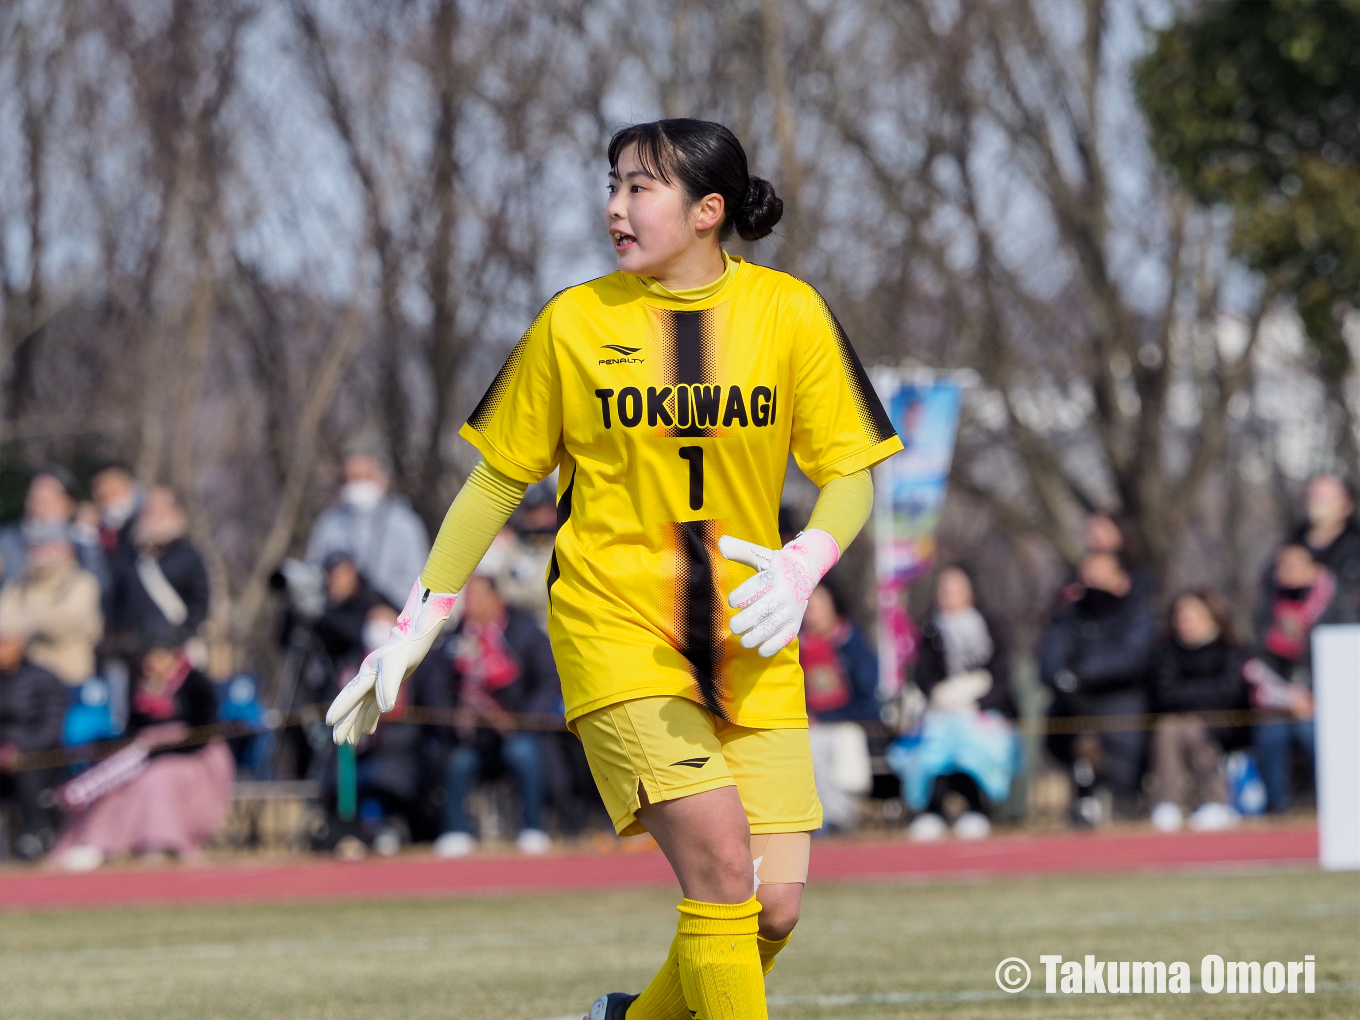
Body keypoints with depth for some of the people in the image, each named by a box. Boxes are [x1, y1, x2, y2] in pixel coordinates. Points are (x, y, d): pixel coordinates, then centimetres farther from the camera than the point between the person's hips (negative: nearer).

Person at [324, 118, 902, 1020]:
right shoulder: (575, 322, -1)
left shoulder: (788, 312, 0)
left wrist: (802, 568, -17)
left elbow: (850, 474, 3)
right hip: (616, 631, -2)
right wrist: (417, 624, 4)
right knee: (721, 861, -21)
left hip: (749, 642, 2)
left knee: (775, 904, -4)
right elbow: (498, 479, 7)